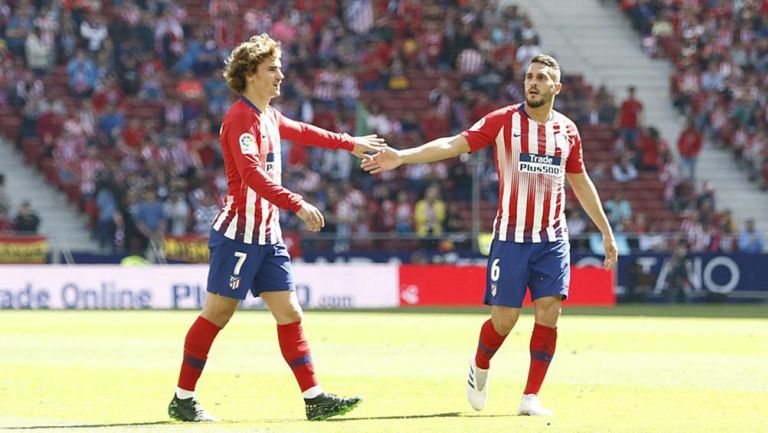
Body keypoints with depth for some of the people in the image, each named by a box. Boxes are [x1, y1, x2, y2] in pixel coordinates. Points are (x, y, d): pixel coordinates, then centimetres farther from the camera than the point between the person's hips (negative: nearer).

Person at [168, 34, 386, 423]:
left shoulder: (269, 117, 14)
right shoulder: (241, 119, -15)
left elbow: (303, 132, 35)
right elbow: (253, 174, -28)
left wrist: (349, 143, 39)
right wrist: (297, 205, -33)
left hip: (267, 235, 9)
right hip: (239, 232, -9)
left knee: (289, 313, 3)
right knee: (217, 314, -4)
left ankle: (314, 398, 0)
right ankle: (182, 399, 4)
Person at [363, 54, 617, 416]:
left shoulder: (567, 131, 7)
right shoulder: (502, 121, -3)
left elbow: (581, 183, 20)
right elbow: (454, 144, -11)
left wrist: (606, 231, 22)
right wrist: (401, 156, -23)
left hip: (552, 239, 3)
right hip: (510, 237, -3)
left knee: (548, 314, -8)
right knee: (504, 319, -3)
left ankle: (531, 397, 0)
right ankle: (480, 367, 29)